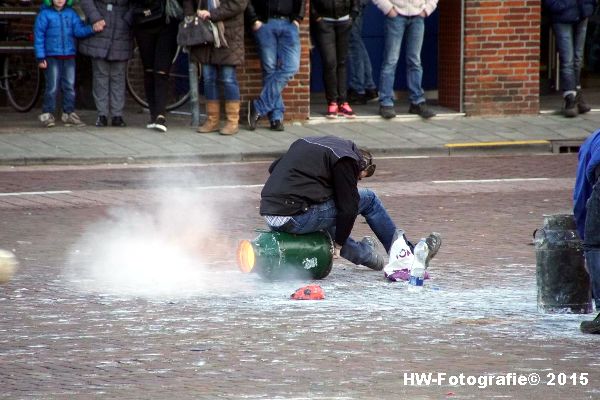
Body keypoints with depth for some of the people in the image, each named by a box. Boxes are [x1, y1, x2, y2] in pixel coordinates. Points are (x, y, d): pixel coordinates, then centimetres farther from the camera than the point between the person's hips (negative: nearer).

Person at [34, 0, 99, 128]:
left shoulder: (71, 14, 7)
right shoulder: (44, 14, -4)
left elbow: (79, 30, 0)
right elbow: (38, 36, -4)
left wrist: (92, 29, -20)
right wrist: (40, 57, -8)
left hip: (69, 56, 4)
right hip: (52, 56, -4)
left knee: (69, 86, 7)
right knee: (52, 87, -7)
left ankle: (69, 113, 17)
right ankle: (47, 115, 1)